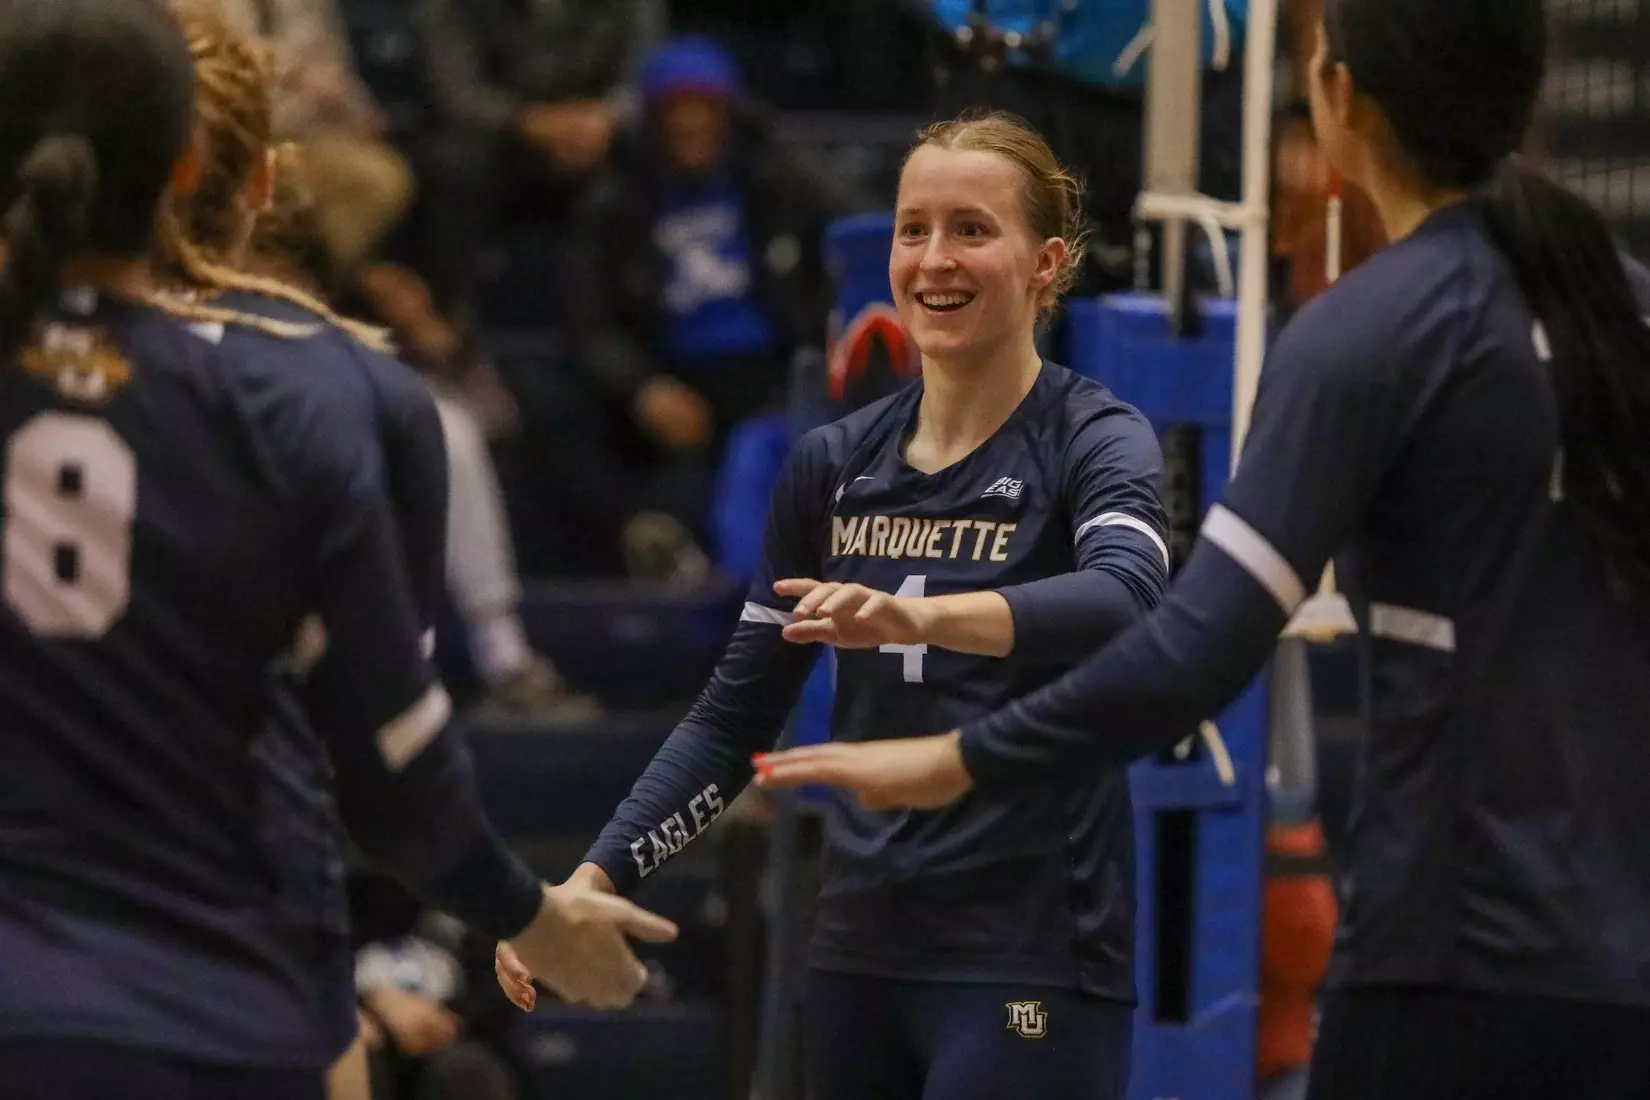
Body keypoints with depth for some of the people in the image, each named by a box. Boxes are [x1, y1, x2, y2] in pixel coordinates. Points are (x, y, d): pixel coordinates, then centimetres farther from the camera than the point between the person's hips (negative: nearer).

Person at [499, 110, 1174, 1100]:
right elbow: (734, 716, 15)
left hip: (1030, 967, -6)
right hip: (862, 954, 6)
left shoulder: (1095, 442, -6)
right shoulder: (835, 463, 10)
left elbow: (1126, 597, -29)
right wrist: (596, 878, 3)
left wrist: (923, 618, -46)